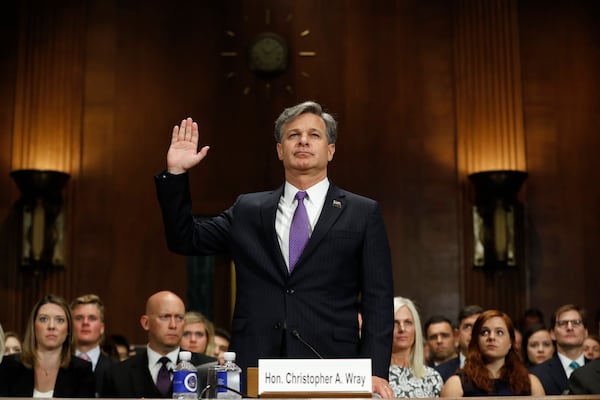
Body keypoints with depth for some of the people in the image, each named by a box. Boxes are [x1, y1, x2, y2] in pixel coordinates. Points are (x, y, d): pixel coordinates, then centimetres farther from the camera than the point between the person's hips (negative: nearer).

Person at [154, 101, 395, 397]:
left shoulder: (363, 213, 6)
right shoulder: (247, 210, 13)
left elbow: (377, 300, 1)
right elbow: (184, 239, 13)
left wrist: (376, 372, -9)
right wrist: (175, 173, 3)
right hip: (254, 370, 2)